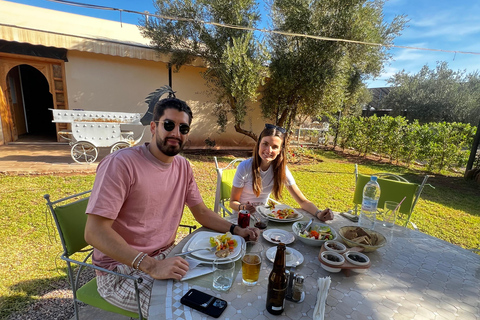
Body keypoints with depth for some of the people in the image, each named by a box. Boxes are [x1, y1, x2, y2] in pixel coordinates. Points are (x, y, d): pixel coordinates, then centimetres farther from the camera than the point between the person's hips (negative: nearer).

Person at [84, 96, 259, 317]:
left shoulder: (183, 166, 0)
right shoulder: (120, 164, -21)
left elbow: (201, 212, 7)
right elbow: (95, 232, -24)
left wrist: (236, 230, -9)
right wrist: (151, 265, -32)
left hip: (165, 257, 6)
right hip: (121, 269, -6)